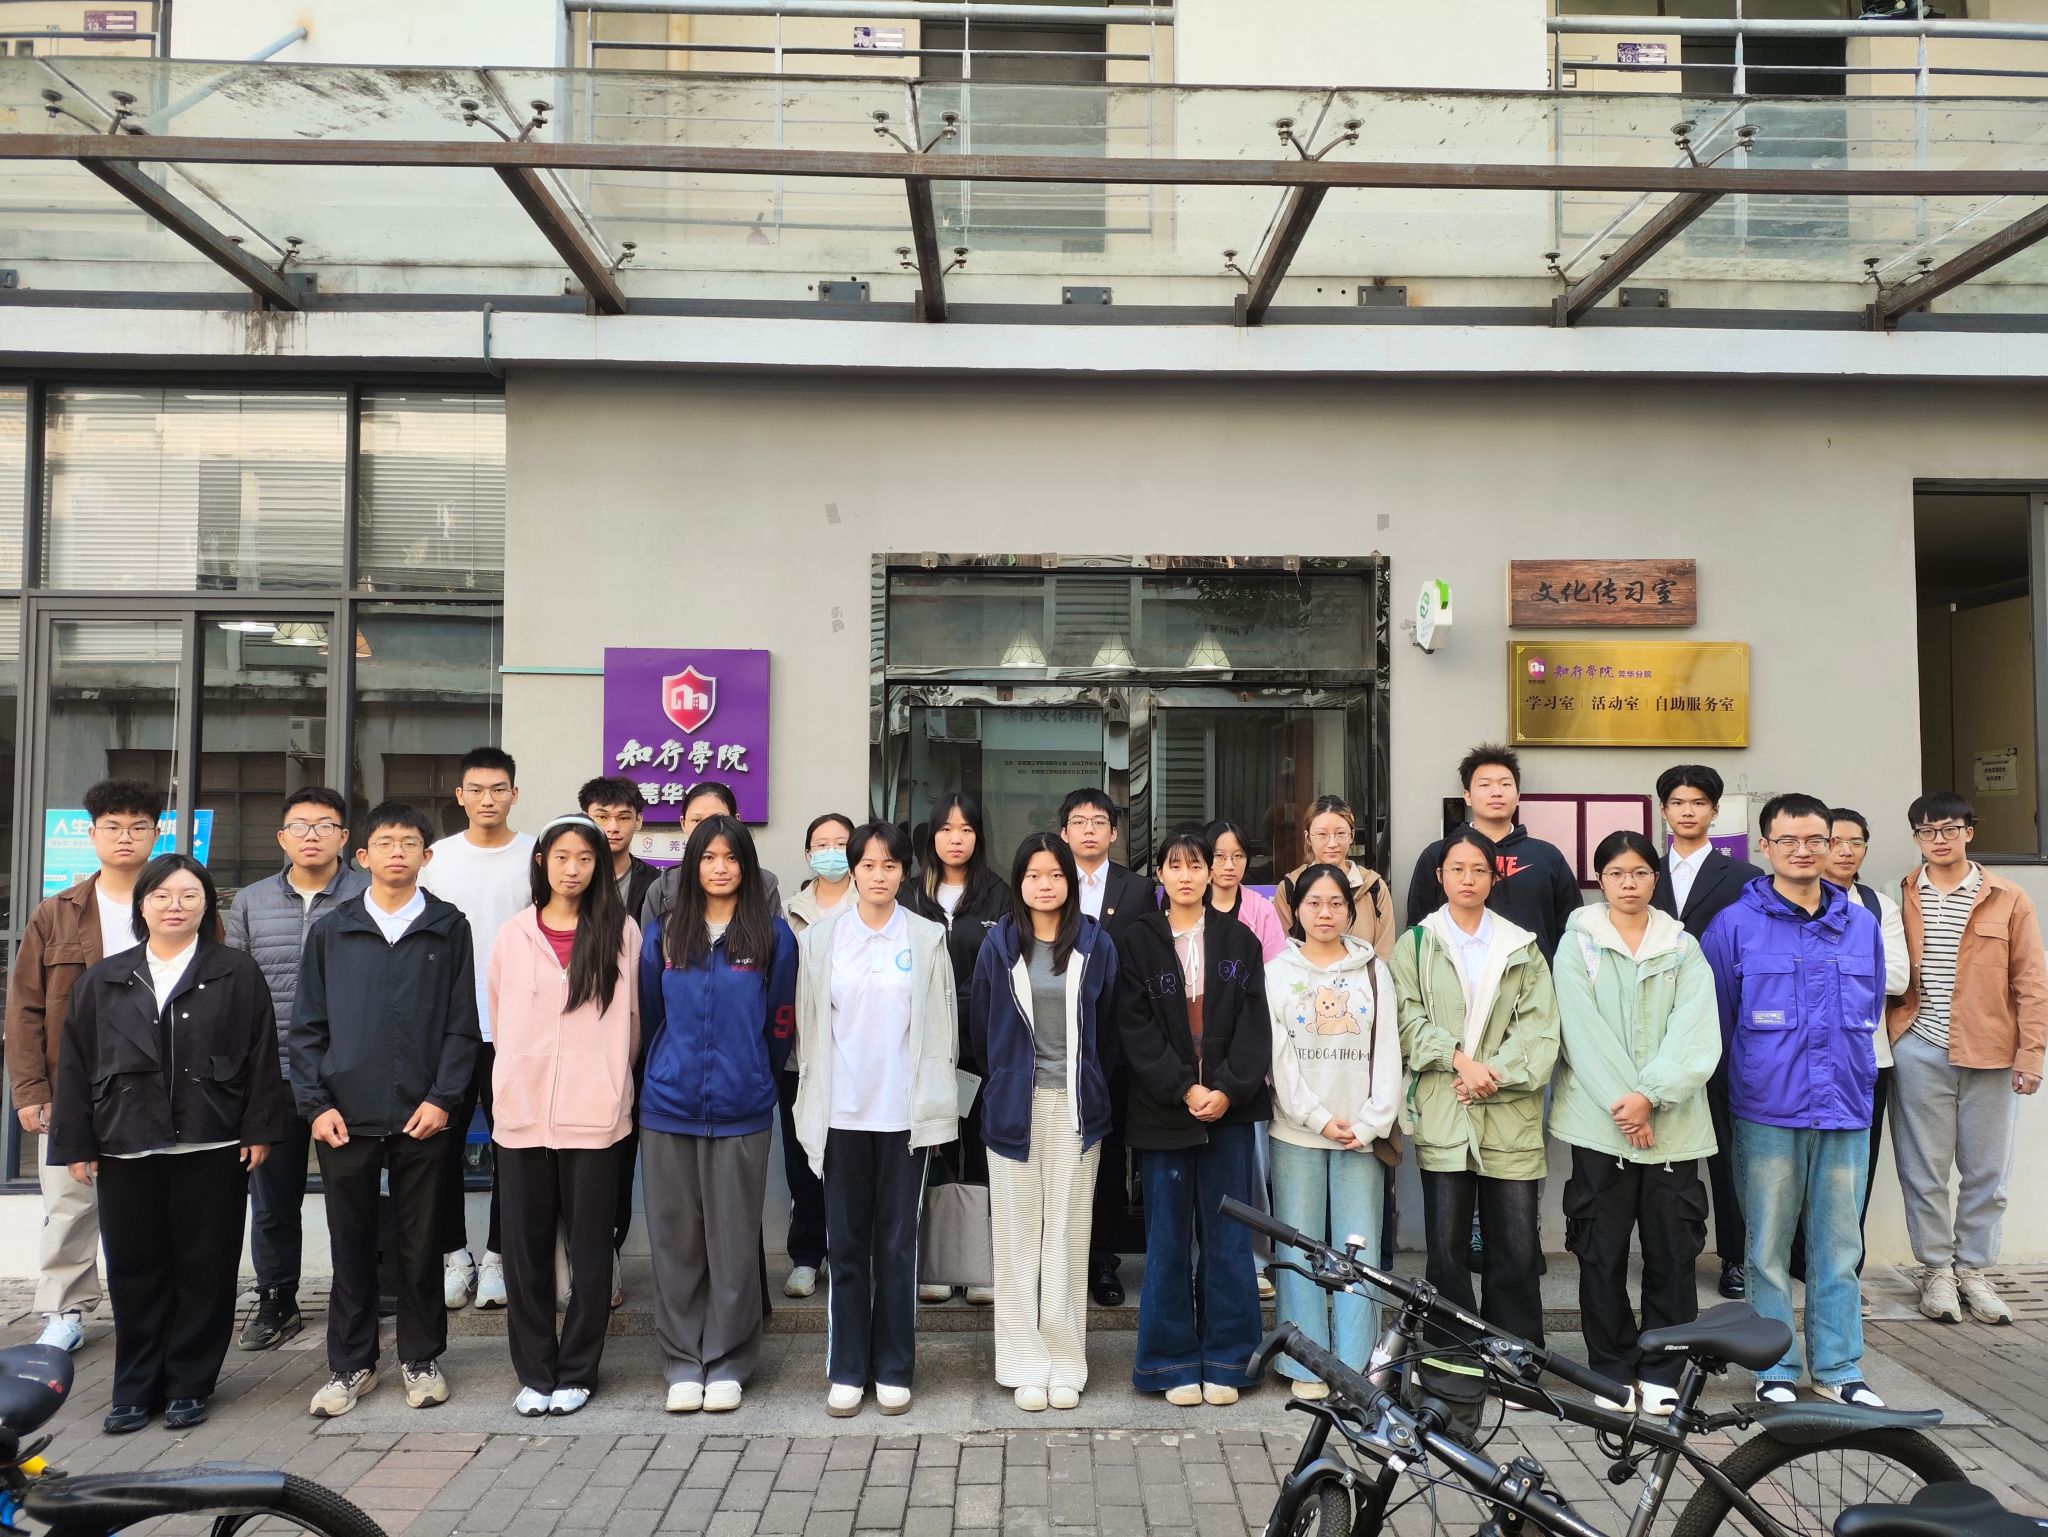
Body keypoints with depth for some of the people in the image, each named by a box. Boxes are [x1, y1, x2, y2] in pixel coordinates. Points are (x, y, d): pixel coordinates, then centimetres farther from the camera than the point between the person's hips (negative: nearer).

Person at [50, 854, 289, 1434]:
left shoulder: (237, 974, 3)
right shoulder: (102, 980, 10)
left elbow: (261, 1058, 0)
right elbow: (76, 1067, 9)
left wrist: (258, 1130, -5)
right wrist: (76, 1144, 4)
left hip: (212, 1148, -2)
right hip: (126, 1151, 2)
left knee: (205, 1270, 4)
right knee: (135, 1273, 8)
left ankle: (189, 1385, 17)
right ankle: (136, 1389, 20)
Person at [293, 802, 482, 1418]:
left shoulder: (448, 928, 3)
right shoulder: (331, 932, 7)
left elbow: (463, 1025, 1)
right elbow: (308, 1027, 6)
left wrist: (442, 1098, -8)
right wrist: (316, 1104, -4)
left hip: (422, 1117, -1)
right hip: (344, 1119, 1)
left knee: (421, 1246, 8)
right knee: (351, 1247, 9)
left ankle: (420, 1358, 22)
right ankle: (351, 1364, 23)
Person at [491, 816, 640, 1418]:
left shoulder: (621, 933, -1)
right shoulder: (513, 934, 6)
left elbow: (632, 1019, 6)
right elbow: (499, 1021, 15)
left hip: (593, 1115, -2)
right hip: (521, 1113, 2)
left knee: (590, 1248, 5)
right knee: (526, 1249, 7)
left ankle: (576, 1372, 18)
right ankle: (535, 1372, 20)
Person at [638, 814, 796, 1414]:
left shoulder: (773, 937, 0)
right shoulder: (664, 936, 6)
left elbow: (779, 1024, 5)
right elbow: (652, 1016, 14)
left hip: (741, 1111, -2)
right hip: (668, 1110, 2)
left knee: (733, 1240, 4)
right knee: (675, 1238, 7)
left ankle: (726, 1364, 17)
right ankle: (683, 1363, 19)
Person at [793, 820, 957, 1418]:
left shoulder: (927, 938, 2)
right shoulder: (822, 937, 4)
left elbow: (941, 1025, 3)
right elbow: (810, 1025, 5)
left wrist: (935, 1105, -2)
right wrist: (812, 1105, 2)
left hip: (905, 1112, -1)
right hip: (842, 1111, 1)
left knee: (897, 1244, 6)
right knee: (846, 1244, 7)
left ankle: (893, 1369, 17)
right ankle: (847, 1371, 17)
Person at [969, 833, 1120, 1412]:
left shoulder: (1096, 945, 2)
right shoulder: (998, 945, 2)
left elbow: (1107, 1027, 8)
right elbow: (980, 1026, 7)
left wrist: (1094, 1091, 8)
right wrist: (1000, 1086, 10)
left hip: (1074, 1109, 0)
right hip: (1015, 1106, 0)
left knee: (1067, 1238, 4)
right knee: (1018, 1238, 4)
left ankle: (1065, 1365, 13)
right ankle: (1026, 1366, 13)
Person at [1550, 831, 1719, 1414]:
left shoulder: (1683, 948, 10)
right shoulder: (1578, 944, 5)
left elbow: (1696, 1035, -1)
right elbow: (1582, 1031, -4)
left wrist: (1651, 1095, -13)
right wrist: (1621, 1101, -13)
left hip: (1673, 1121, 2)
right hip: (1598, 1119, -1)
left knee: (1673, 1251, 4)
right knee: (1601, 1253, 2)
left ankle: (1662, 1373, 16)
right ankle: (1612, 1372, 14)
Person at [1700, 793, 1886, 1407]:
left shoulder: (1861, 925, 10)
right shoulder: (1734, 925, -2)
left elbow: (1870, 1014, 21)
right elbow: (1715, 1021, 3)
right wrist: (1749, 1078, 6)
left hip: (1846, 1111, 3)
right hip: (1767, 1116, -3)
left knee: (1838, 1248, 10)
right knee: (1769, 1250, 5)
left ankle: (1838, 1368, 23)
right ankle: (1775, 1371, 16)